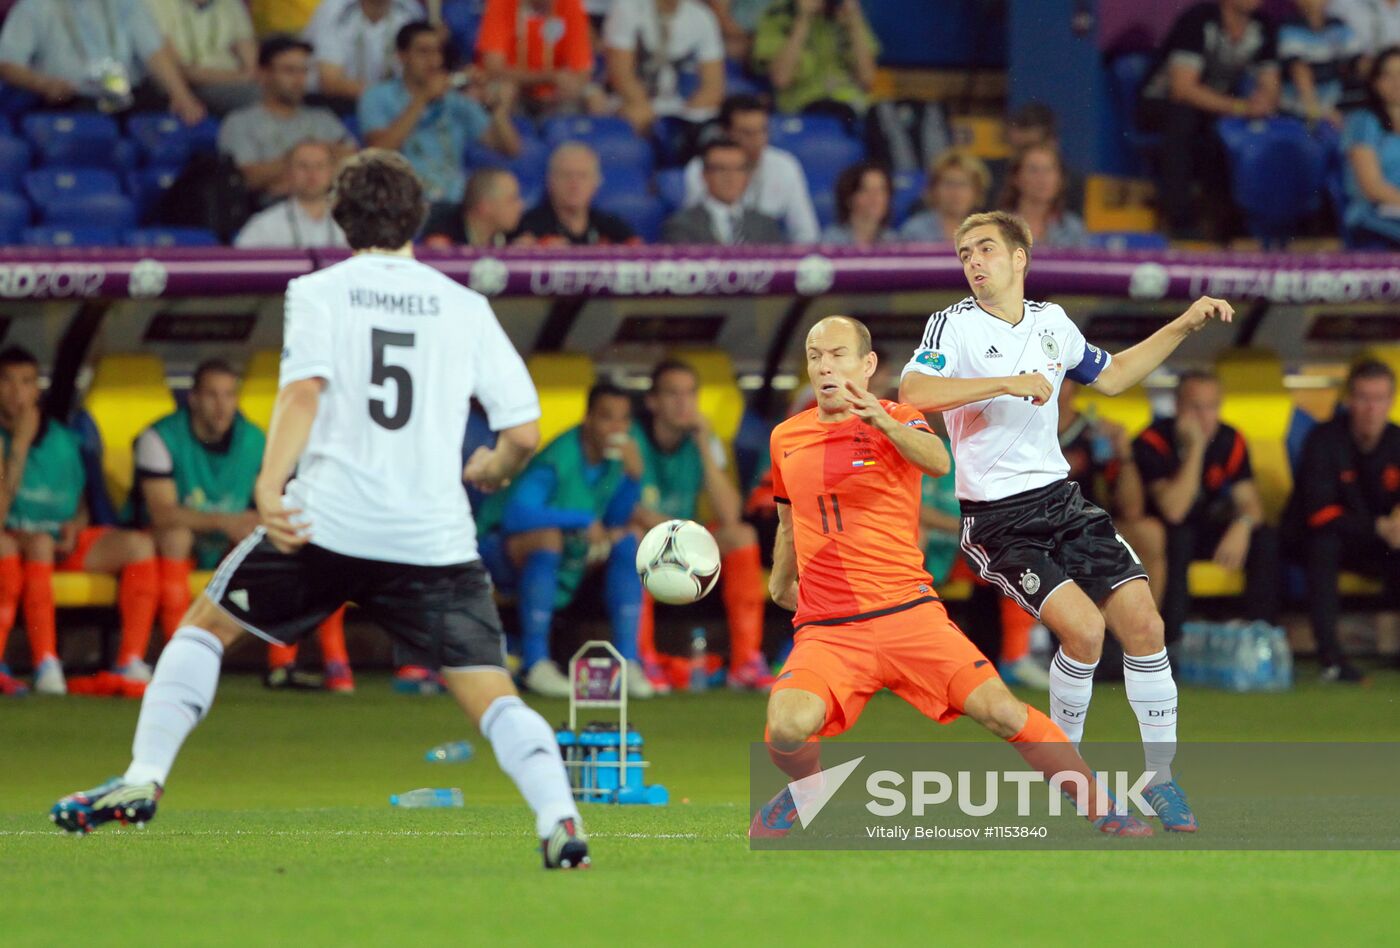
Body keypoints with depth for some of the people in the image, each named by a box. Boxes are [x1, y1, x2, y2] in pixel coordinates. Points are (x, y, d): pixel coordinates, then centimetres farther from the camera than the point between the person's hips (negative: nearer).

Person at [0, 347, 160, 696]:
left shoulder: (62, 439, 12)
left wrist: (75, 526, -3)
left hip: (68, 542, 5)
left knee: (139, 544, -17)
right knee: (40, 542, -39)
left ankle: (131, 661, -23)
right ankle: (46, 664, -43)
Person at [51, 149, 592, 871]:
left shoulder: (318, 292, 7)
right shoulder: (466, 308, 11)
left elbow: (304, 390, -12)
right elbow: (523, 431, 6)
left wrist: (269, 486, -22)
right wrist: (487, 473, 28)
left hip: (325, 524, -1)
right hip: (437, 536, 1)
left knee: (205, 625, 19)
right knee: (492, 696, 0)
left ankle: (144, 778, 10)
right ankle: (558, 817, -22)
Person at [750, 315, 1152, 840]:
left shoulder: (898, 420, 2)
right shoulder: (786, 438, 12)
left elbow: (937, 462, -23)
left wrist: (883, 422, -40)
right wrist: (780, 583, 38)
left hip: (908, 613, -2)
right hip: (825, 631, 2)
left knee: (1002, 712, -15)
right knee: (788, 727, -26)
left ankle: (1103, 811, 1)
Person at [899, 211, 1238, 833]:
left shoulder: (1051, 322, 11)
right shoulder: (955, 325, -7)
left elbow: (1111, 376, 28)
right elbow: (913, 392, -25)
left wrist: (1184, 326, 22)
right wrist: (1010, 383, -29)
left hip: (1060, 499, 6)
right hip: (996, 519, -5)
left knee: (1142, 623, -6)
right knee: (1084, 628, -22)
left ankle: (1161, 777, 7)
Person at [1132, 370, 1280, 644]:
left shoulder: (1229, 441, -5)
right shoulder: (1153, 443, -21)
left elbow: (1248, 500, -8)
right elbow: (1174, 511, -30)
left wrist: (1242, 526, -33)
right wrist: (1195, 448, -33)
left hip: (1207, 530, 5)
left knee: (1266, 539, -20)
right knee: (1177, 539, -38)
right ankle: (1172, 640, -35)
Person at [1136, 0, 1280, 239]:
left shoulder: (1262, 28, -5)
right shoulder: (1198, 20, -22)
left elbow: (1271, 90, -2)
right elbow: (1182, 88, -29)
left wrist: (1263, 102, -28)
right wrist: (1238, 106, -37)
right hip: (1162, 105, -4)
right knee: (1182, 116, -39)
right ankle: (1180, 222, -36)